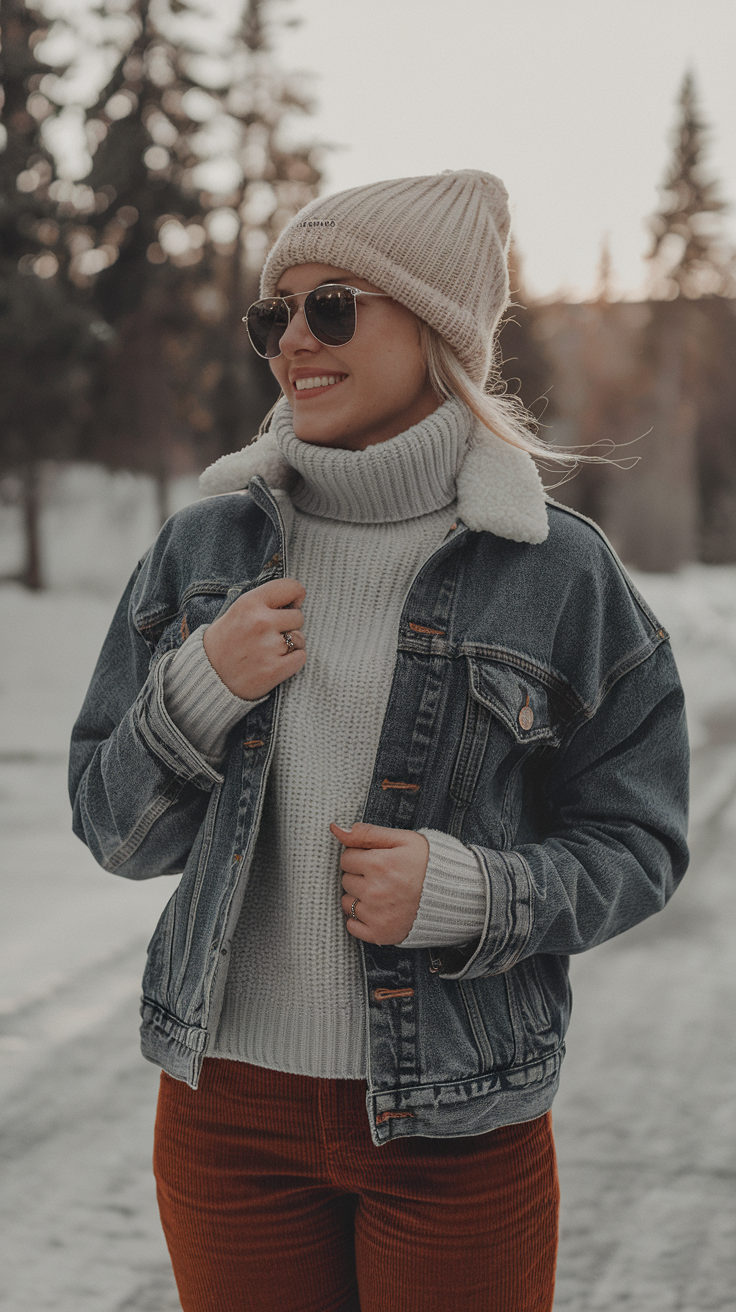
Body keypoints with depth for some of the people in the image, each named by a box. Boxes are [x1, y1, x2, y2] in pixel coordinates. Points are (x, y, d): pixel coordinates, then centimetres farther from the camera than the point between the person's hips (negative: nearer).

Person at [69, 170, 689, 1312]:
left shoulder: (558, 573, -6)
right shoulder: (203, 548, 2)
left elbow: (638, 843, -2)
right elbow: (115, 835, 3)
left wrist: (469, 893, -19)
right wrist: (197, 692, -15)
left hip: (459, 1124, -2)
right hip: (224, 1105, 3)